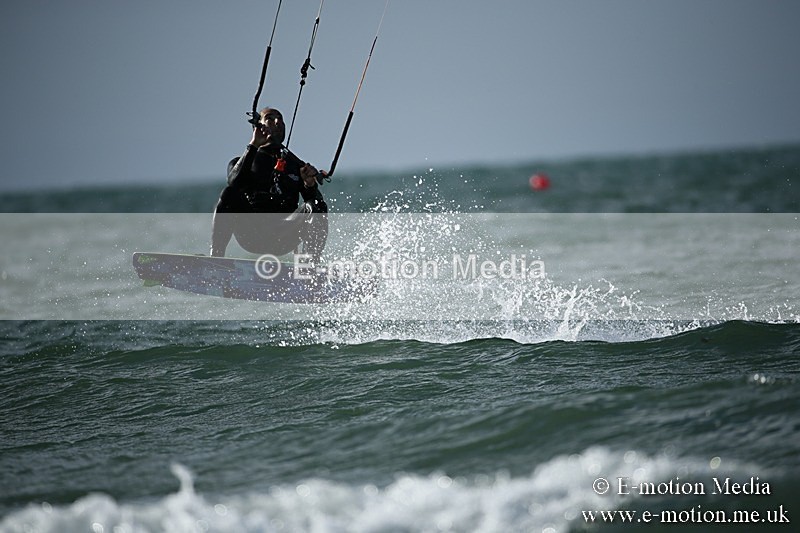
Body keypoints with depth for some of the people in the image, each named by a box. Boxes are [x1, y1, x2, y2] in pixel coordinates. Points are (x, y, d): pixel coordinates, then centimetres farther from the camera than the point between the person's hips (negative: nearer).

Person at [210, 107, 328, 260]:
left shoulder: (298, 167, 22)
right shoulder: (240, 163, 16)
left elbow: (317, 203, 8)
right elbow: (234, 182, -9)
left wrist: (310, 186, -14)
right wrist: (253, 146, -14)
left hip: (282, 239, 1)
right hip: (250, 235, -1)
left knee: (317, 207, -24)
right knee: (230, 194, -27)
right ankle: (216, 256, -31)